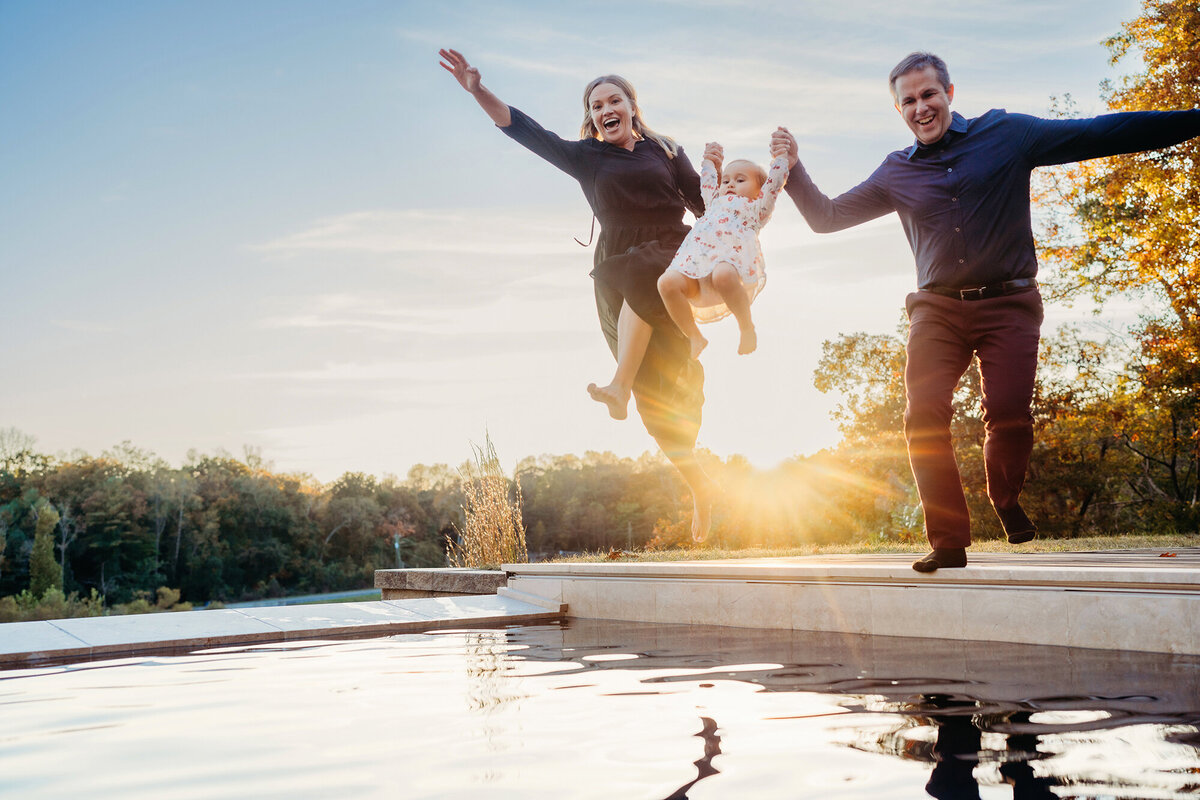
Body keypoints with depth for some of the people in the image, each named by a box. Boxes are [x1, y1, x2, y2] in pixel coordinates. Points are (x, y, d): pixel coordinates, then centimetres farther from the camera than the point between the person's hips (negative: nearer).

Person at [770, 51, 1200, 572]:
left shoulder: (1007, 134, 4)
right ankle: (948, 540, -2)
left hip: (1007, 303, -2)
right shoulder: (896, 174, 11)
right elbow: (825, 216, 18)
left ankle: (1006, 500, 16)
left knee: (1008, 412, -16)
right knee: (924, 416, -12)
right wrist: (793, 168, 4)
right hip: (937, 309, 2)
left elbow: (1103, 133, 5)